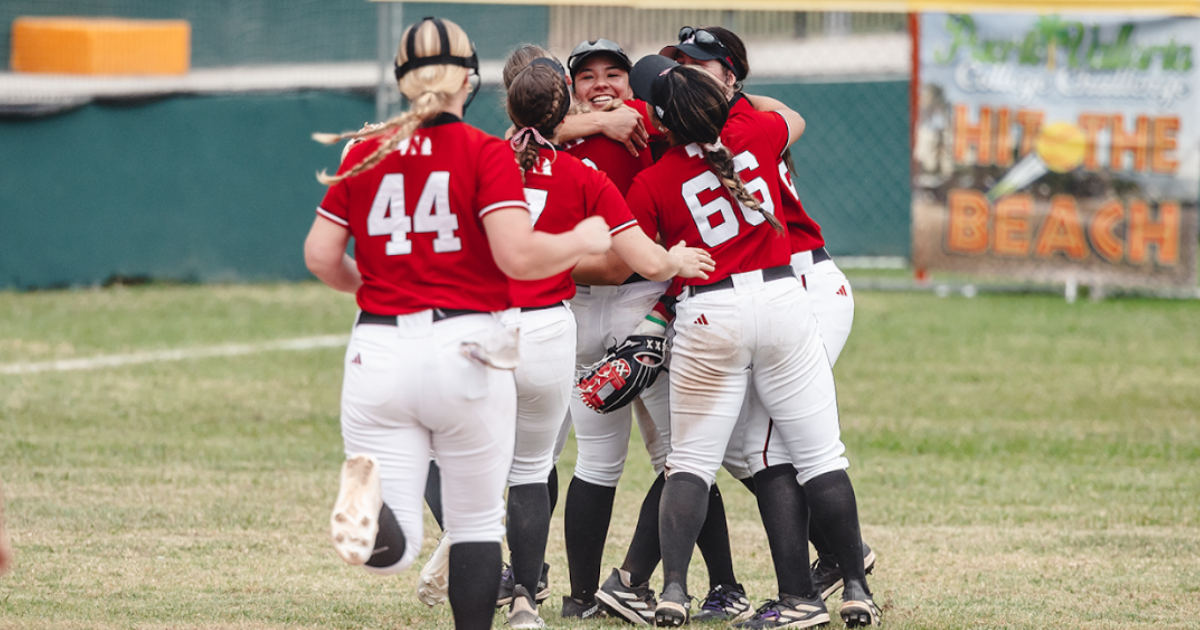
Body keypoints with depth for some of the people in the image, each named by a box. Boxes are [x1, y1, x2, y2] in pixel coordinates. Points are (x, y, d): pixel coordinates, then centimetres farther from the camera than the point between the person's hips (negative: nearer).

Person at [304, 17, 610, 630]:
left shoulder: (364, 154, 9)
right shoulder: (484, 153, -3)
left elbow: (319, 256, 8)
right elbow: (518, 255, -14)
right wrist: (582, 241, 4)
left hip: (379, 352, 2)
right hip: (465, 350, -2)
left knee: (392, 550, -1)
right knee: (477, 521, 15)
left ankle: (369, 491, -34)